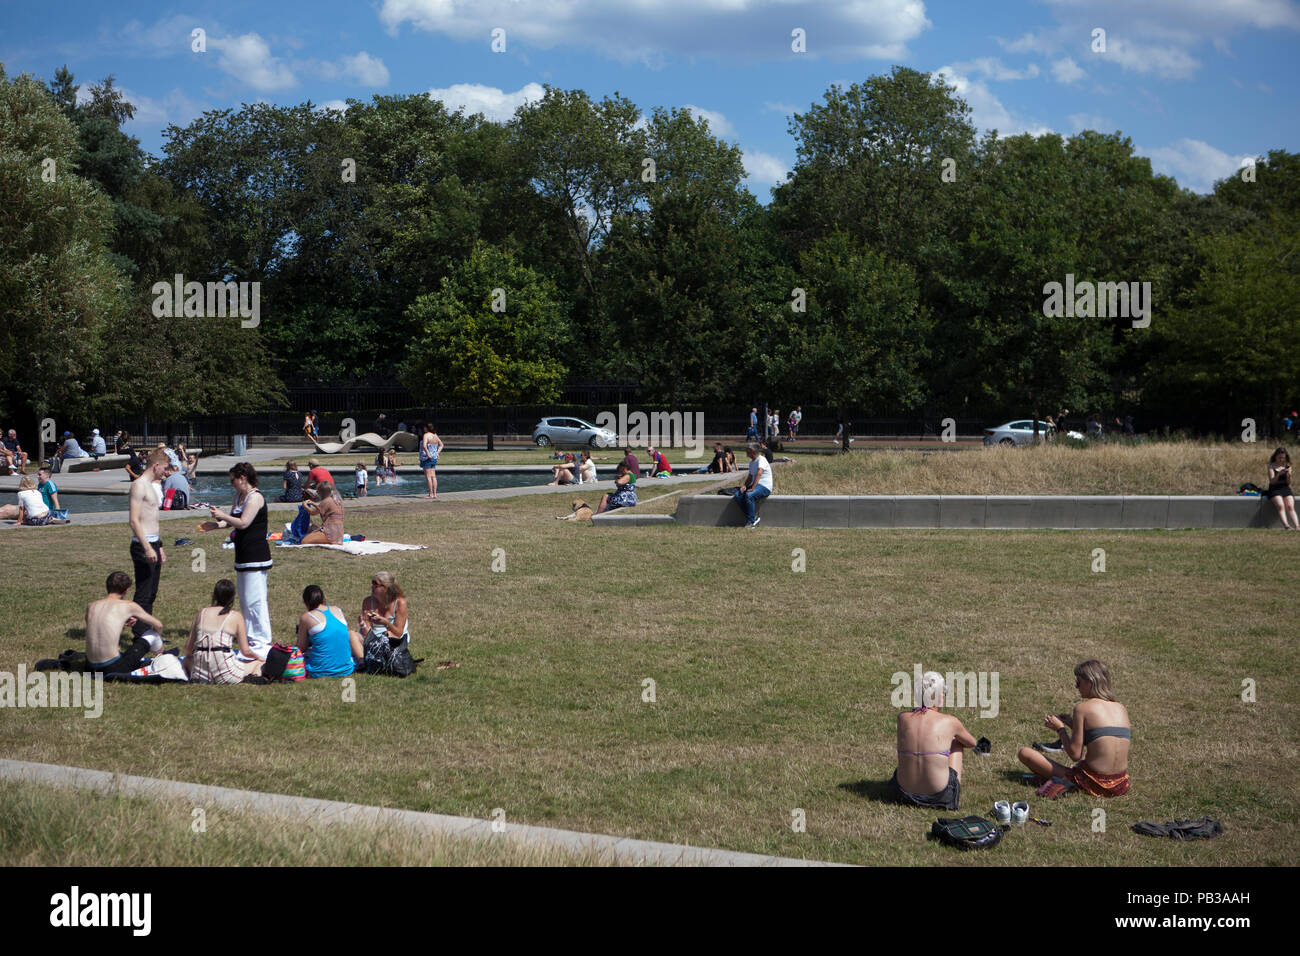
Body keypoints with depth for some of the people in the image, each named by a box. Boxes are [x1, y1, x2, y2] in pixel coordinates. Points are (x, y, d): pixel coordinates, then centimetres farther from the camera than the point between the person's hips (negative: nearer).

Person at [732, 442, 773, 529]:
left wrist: (752, 488, -35)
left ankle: (751, 521, -21)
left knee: (749, 495, -34)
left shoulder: (761, 460, -13)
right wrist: (744, 485, 2)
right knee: (738, 495, -12)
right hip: (755, 485, 9)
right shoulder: (751, 462, 18)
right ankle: (754, 518, -10)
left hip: (765, 487, -9)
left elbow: (759, 473, -28)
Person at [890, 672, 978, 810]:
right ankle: (956, 792, 37)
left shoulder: (902, 717, -3)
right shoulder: (949, 721, -9)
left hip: (903, 792, 2)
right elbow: (972, 743, 14)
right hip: (940, 797, -2)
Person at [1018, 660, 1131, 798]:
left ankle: (1063, 780, 1)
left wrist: (1060, 728, 5)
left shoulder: (1082, 708, -10)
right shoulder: (1120, 708, 9)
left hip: (1095, 783, -6)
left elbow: (1075, 754, -11)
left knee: (1024, 752, 2)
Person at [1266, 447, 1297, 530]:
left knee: (1290, 506, -23)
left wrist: (1289, 476, -13)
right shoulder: (1271, 466, 4)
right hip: (1274, 489, -2)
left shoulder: (1287, 466, 11)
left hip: (1285, 488, 2)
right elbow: (1272, 481, -6)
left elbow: (1288, 483, 8)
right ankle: (1286, 525, -44)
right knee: (1280, 506, -29)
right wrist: (1279, 474, -23)